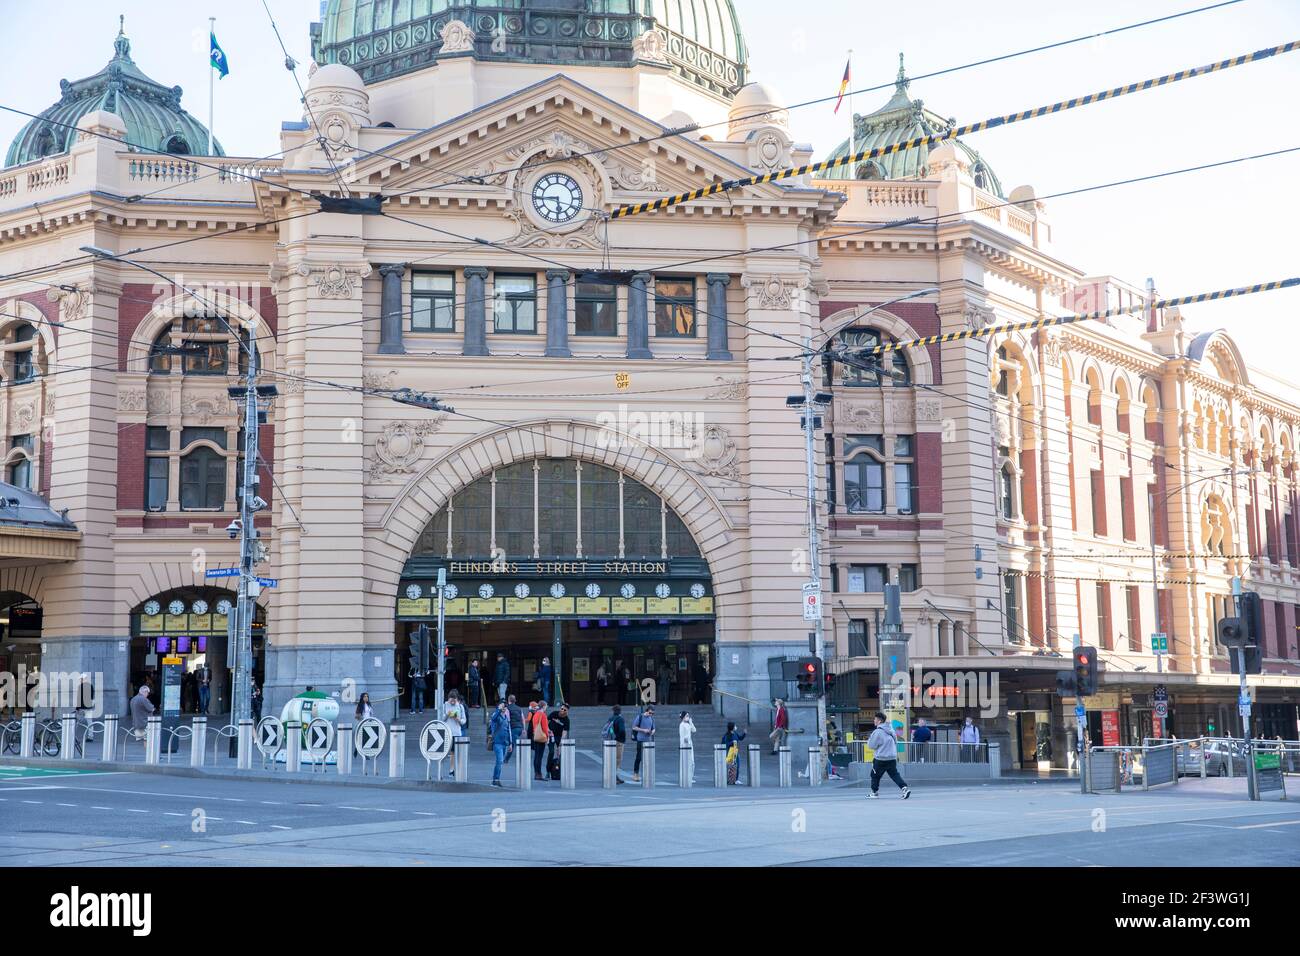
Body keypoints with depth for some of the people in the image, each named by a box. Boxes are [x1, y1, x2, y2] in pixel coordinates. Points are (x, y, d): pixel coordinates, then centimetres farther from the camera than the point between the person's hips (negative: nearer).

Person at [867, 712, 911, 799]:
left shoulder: (877, 732, -14)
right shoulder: (891, 730, 10)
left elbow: (872, 745, -8)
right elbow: (895, 742, 20)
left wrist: (869, 740, 11)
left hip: (881, 759, -7)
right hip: (892, 758, 7)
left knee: (875, 775, 10)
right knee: (894, 774, 7)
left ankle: (875, 793, 17)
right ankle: (904, 788, -10)